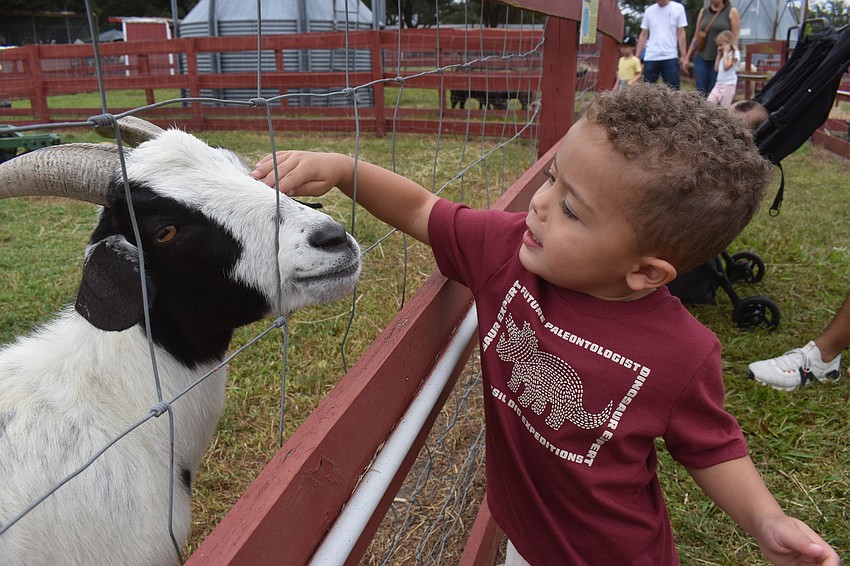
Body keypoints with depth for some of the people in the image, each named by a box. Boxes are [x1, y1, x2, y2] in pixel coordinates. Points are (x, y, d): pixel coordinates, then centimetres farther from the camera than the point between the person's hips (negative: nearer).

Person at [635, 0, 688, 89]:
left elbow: (681, 34, 2)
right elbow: (643, 35, 12)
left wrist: (683, 56, -4)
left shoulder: (678, 8, 4)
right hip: (650, 57, 2)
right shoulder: (649, 10, 10)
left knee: (673, 89, -7)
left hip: (670, 57, -2)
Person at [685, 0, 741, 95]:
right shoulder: (703, 12, 11)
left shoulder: (731, 12, 1)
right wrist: (687, 57, 11)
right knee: (701, 93, -2)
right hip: (701, 59, 3)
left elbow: (735, 39, -3)